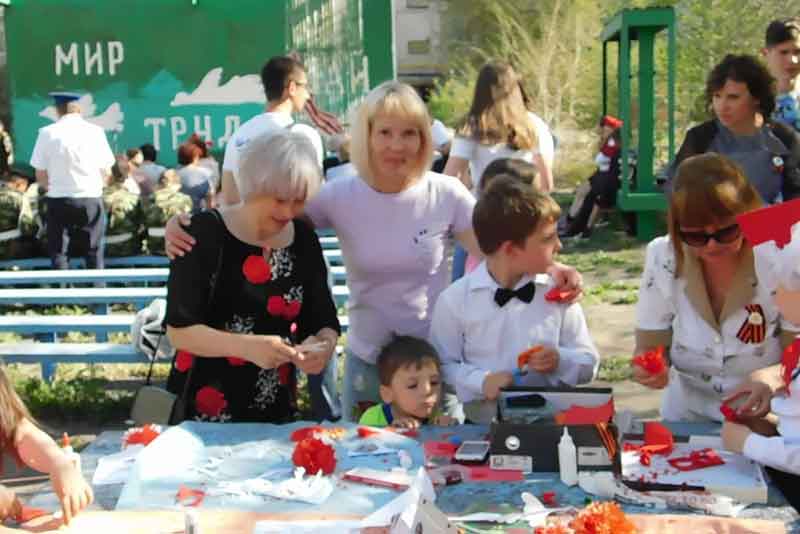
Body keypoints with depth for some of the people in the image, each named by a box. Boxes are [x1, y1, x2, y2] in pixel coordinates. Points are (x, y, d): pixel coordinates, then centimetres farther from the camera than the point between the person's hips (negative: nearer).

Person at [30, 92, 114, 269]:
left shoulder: (48, 133, -3)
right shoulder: (96, 131, 1)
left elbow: (40, 176, -1)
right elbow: (106, 172, 3)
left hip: (59, 199, -1)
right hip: (92, 198, 1)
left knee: (58, 252, 8)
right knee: (94, 251, 10)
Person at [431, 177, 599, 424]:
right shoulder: (454, 300, -3)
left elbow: (589, 362, 11)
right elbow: (442, 366, 1)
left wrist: (560, 360, -8)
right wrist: (481, 381, -14)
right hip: (483, 426, -2)